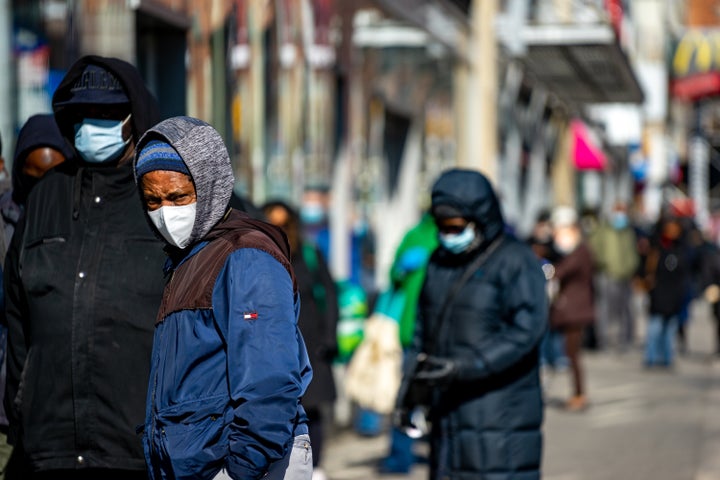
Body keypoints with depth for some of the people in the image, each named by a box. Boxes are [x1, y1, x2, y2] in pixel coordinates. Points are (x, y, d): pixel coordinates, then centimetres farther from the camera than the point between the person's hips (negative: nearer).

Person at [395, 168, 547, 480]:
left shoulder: (515, 262, -9)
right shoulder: (440, 262, 14)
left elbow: (526, 331, -19)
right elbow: (424, 330, 20)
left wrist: (464, 367, -25)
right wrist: (409, 391, 13)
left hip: (500, 412, -7)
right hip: (449, 408, 7)